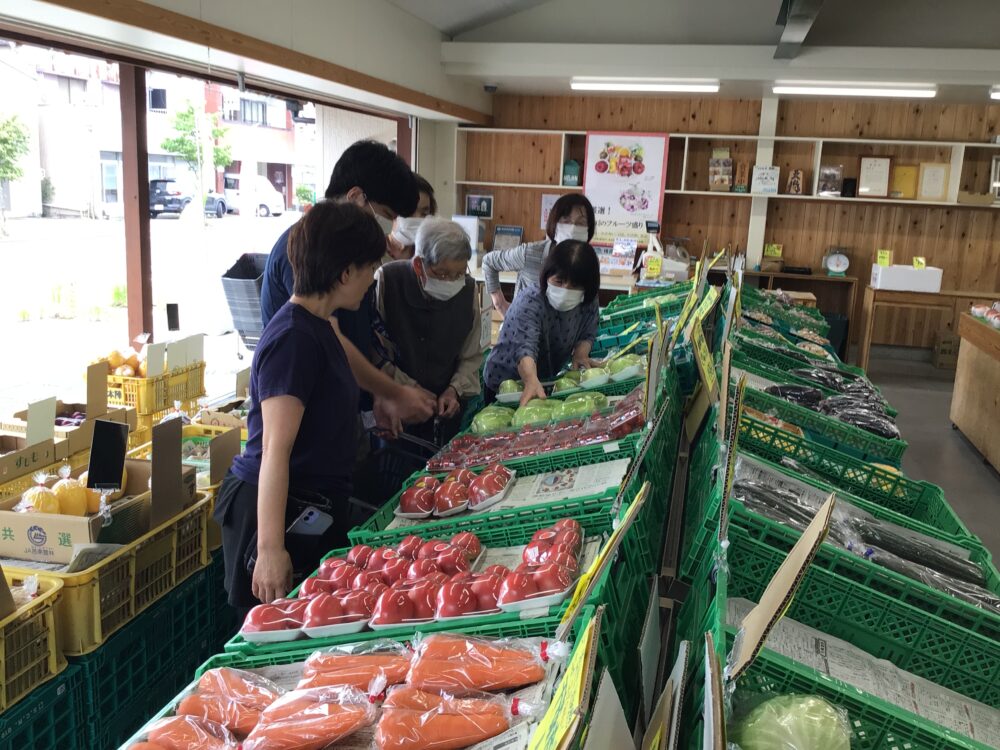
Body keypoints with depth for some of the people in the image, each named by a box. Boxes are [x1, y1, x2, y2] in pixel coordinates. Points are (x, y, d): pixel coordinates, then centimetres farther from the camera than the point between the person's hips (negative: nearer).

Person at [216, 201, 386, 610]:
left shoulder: (317, 327, 11)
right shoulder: (294, 338, -20)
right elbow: (275, 450, -26)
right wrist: (269, 549, -29)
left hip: (313, 510, 10)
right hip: (280, 513, -10)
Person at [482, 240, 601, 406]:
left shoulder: (589, 304, -10)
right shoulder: (529, 301, -27)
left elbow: (587, 335, 7)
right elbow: (525, 348, -42)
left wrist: (581, 352, -16)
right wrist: (532, 382, -60)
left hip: (548, 383, 5)